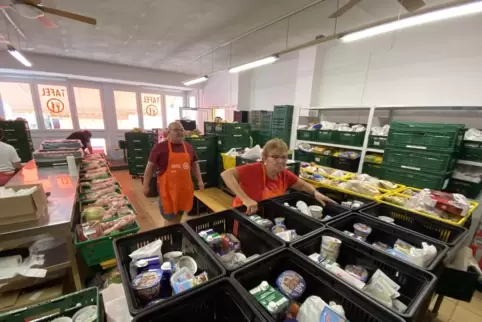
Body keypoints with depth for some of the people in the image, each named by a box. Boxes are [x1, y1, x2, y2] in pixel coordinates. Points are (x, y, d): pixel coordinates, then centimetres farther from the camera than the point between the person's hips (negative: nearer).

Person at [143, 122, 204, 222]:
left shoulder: (189, 147, 6)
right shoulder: (160, 147, -7)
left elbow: (195, 164, 14)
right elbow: (150, 166, -3)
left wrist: (200, 181, 9)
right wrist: (146, 185, -4)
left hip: (185, 187, 4)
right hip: (167, 187, -4)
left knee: (181, 213, 18)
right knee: (169, 215, 5)